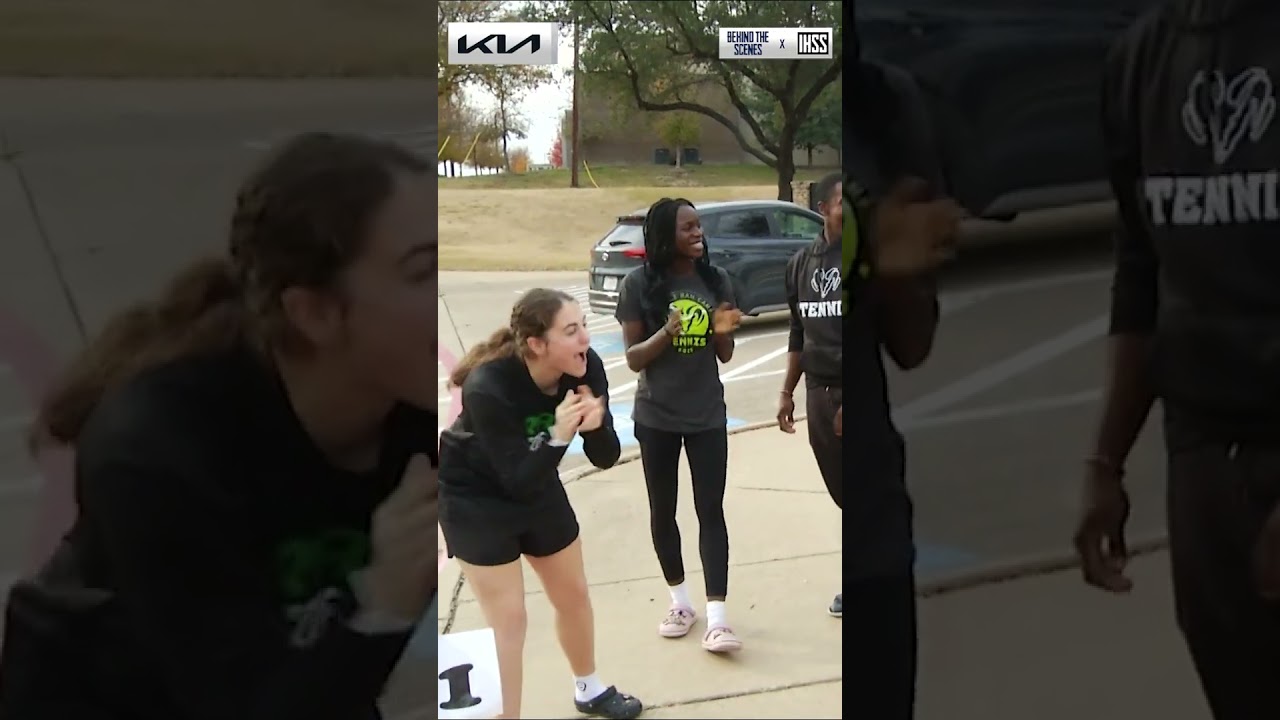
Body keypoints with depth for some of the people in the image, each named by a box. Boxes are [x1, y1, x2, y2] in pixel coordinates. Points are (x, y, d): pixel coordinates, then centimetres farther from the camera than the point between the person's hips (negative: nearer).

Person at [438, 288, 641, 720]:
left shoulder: (586, 367, -21)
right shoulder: (488, 389, -36)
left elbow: (606, 458, -15)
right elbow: (518, 482, -31)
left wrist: (595, 425, -36)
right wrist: (559, 436, -44)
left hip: (538, 486, 6)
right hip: (475, 497, -6)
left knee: (574, 596, 19)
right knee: (507, 620, -5)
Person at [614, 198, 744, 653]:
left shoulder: (716, 280, -2)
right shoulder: (639, 284, -10)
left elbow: (725, 356, 4)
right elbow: (634, 359, -9)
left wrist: (723, 333, -18)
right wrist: (668, 332, -27)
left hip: (707, 416, 1)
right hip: (657, 418, -1)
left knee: (711, 511, -1)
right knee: (663, 512, 10)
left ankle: (716, 619, -1)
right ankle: (680, 602, 28)